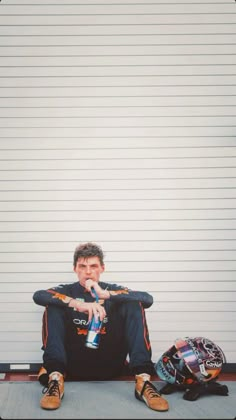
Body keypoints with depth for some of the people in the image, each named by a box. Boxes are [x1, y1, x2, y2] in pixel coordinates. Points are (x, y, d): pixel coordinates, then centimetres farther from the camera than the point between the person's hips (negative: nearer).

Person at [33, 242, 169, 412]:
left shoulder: (112, 290, 13)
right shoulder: (67, 291, 11)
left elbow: (148, 299, -7)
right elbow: (38, 295, -12)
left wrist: (105, 294, -17)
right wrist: (78, 304, -25)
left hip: (109, 365, 0)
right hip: (74, 365, 0)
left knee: (134, 305, -13)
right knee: (53, 307, -15)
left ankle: (143, 379, -28)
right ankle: (55, 378, -33)